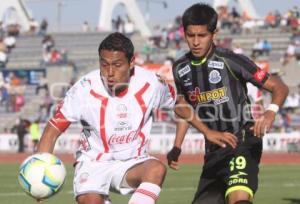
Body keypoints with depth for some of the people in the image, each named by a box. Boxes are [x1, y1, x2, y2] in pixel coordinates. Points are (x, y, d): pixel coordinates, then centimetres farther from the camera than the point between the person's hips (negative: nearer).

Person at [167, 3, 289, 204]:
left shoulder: (231, 61, -12)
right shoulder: (180, 69, 6)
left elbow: (280, 88, -10)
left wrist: (270, 112, -30)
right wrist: (177, 148, 12)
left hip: (242, 142, -7)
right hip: (214, 150, 7)